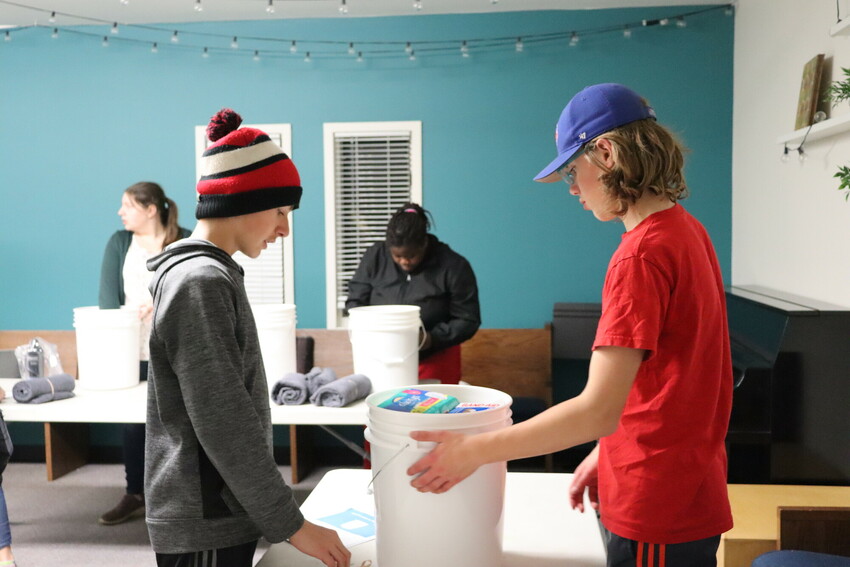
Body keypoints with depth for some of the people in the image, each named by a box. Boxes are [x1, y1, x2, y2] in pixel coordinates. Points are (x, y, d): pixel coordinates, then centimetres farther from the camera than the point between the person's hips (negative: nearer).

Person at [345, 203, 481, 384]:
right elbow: (355, 301, 4)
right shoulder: (375, 257, -4)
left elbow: (468, 320, -8)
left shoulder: (453, 267, -12)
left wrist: (434, 338, -23)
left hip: (433, 363, -2)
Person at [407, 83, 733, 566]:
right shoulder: (687, 230, 6)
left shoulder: (642, 255, -23)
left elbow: (599, 410, -27)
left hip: (658, 511, -9)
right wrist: (606, 456, 15)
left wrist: (477, 450, -21)